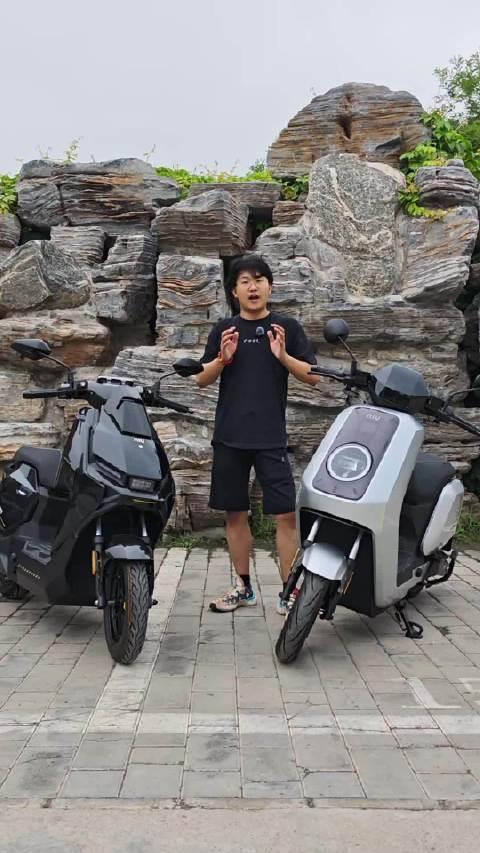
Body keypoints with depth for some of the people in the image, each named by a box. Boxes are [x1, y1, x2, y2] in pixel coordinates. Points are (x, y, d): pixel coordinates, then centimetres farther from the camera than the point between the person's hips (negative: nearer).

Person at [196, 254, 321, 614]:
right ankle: (244, 587, 24)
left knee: (286, 514, -6)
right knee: (235, 514, 10)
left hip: (271, 437, -2)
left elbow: (313, 377, 1)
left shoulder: (287, 327, 4)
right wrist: (223, 358, -10)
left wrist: (283, 356, -16)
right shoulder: (224, 329, 10)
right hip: (230, 436, 3)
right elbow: (202, 379, 9)